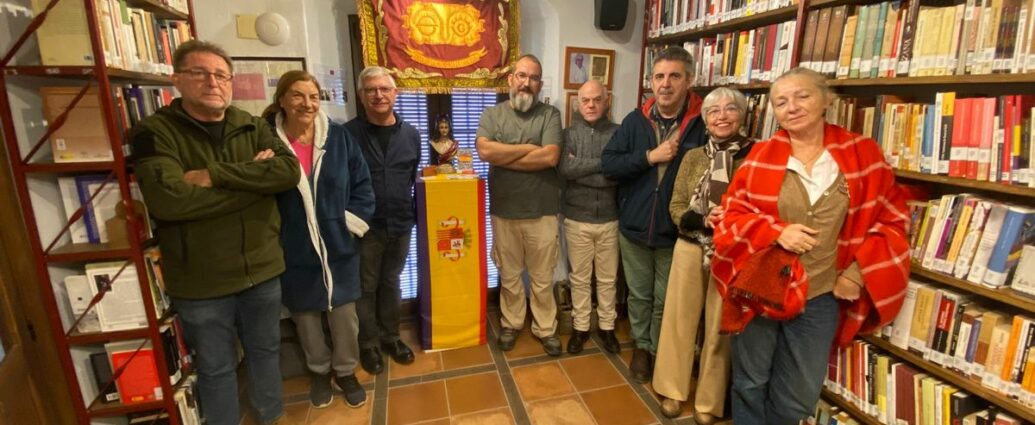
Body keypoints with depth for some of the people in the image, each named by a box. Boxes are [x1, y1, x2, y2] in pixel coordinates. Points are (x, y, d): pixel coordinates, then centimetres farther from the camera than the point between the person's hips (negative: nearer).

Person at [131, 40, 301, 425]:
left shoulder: (253, 127, 2)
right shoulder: (154, 132, -9)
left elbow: (289, 171, -15)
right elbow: (167, 199, -25)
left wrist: (215, 175, -22)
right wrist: (255, 181, -19)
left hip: (262, 269, 3)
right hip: (201, 281, -3)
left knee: (266, 350, 22)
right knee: (215, 367, 17)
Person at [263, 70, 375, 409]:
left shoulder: (339, 136, -5)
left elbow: (362, 185, 0)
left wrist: (352, 222, -5)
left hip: (339, 245, 1)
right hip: (294, 250, 0)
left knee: (344, 314, 11)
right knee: (305, 314, 17)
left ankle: (345, 371, 35)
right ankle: (319, 370, 41)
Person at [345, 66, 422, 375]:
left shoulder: (411, 134, 4)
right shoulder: (349, 133, -8)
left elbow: (414, 179, 8)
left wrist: (417, 216, 6)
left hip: (401, 225, 3)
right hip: (365, 226, -3)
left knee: (391, 283, 18)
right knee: (366, 287, 11)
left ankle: (391, 336, 35)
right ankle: (368, 344, 30)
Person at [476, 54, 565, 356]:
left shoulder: (550, 115, -1)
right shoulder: (492, 115, 3)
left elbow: (550, 157, -16)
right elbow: (484, 151, -16)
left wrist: (503, 157, -12)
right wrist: (529, 148, -13)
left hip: (542, 213, -1)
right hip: (504, 212, 2)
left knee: (543, 278, 12)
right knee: (509, 276, 17)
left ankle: (545, 328, 30)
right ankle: (511, 324, 36)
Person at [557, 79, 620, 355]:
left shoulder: (618, 133, 1)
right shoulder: (569, 133, 1)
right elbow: (565, 169, -17)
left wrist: (581, 171, -16)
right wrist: (603, 163, -17)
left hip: (609, 219, 0)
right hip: (577, 219, 0)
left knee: (607, 278, 14)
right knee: (579, 277, 13)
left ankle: (606, 326, 32)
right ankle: (580, 327, 29)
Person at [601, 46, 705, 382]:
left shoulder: (701, 125, -8)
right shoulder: (635, 121, -1)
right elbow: (608, 164, -7)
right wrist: (650, 156, -17)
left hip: (676, 232, -2)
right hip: (634, 228, 2)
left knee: (666, 301, 14)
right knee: (639, 295, 19)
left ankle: (659, 351, 36)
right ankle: (641, 347, 39)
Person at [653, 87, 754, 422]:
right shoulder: (693, 157, 3)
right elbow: (676, 207, 2)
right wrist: (704, 220, -16)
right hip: (690, 249, 3)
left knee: (720, 328, 10)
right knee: (679, 319, 12)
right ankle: (672, 389, 31)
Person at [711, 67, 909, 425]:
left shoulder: (862, 153, -2)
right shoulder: (761, 156, -5)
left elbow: (891, 217, 4)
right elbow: (731, 213, -2)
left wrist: (860, 270, -6)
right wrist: (776, 231, -18)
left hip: (820, 297, 1)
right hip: (759, 289, -1)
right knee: (750, 386, 17)